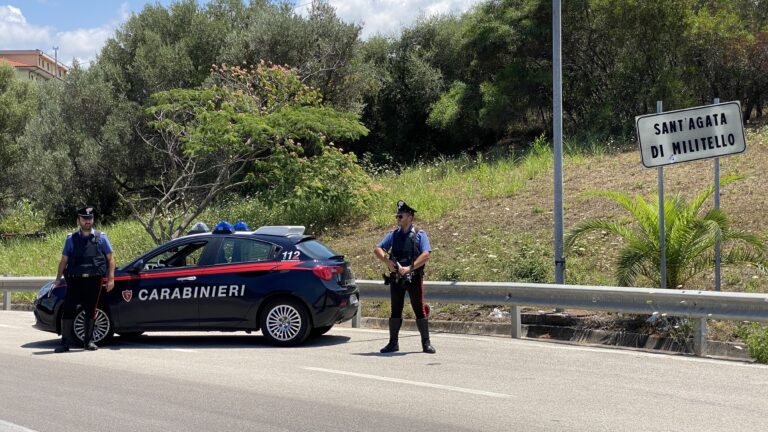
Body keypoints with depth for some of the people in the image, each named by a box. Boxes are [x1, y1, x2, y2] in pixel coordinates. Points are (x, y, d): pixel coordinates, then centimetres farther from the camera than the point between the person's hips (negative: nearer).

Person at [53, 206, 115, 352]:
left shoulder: (101, 237, 7)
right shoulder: (71, 239, 9)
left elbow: (110, 259, 7)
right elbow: (64, 260, 10)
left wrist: (111, 278, -3)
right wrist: (58, 278, 2)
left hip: (93, 280, 0)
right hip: (75, 280, 0)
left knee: (90, 311, 6)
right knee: (68, 309, -6)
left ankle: (88, 341, 17)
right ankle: (66, 342, -2)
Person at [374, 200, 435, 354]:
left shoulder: (420, 234, -3)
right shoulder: (393, 234, 8)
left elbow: (426, 255, -15)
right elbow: (378, 249, 4)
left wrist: (410, 268, -23)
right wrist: (387, 261, -15)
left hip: (414, 278, -4)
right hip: (396, 278, 4)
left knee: (420, 310, -1)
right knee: (395, 311, 8)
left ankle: (426, 343, 4)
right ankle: (393, 343, 15)